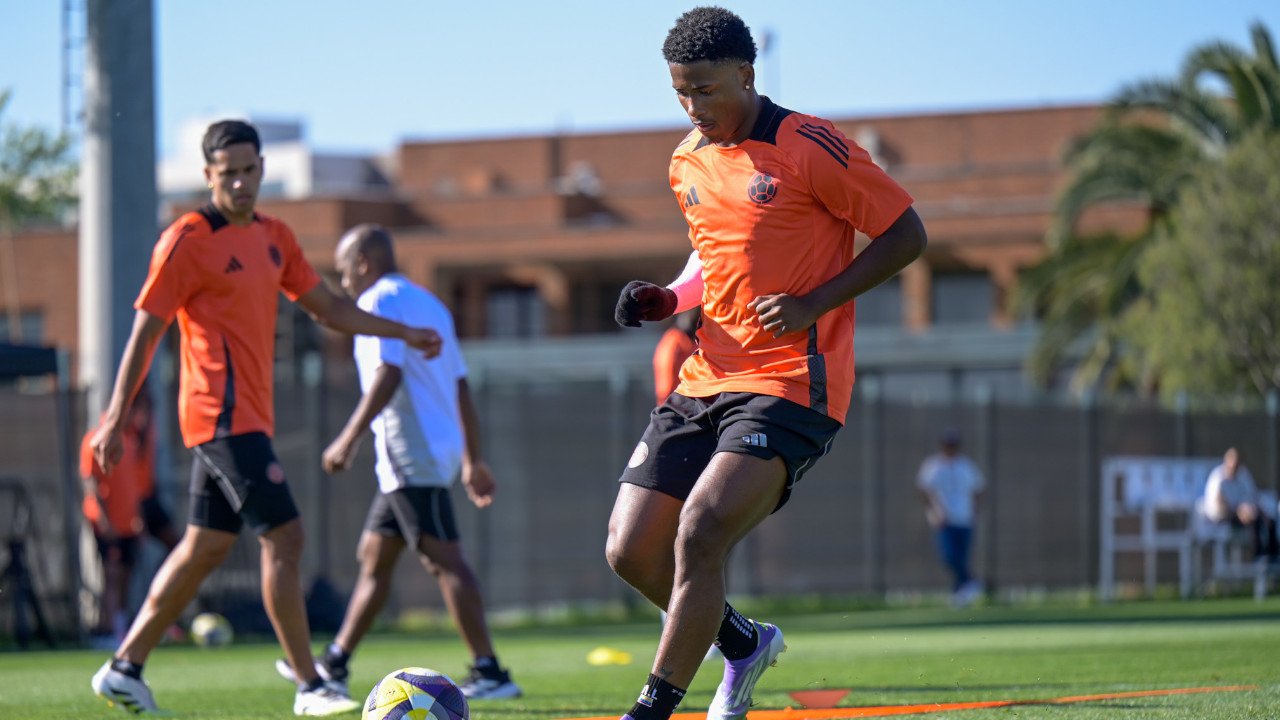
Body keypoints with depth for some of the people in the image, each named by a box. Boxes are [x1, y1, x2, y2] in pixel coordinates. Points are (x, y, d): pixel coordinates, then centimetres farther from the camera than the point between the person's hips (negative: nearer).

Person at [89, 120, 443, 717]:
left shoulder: (274, 237, 14)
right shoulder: (187, 240, -9)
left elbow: (326, 306, 25)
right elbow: (144, 333, -8)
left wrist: (402, 333, 20)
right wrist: (114, 420, -10)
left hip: (249, 415, 8)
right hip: (223, 414, -8)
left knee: (205, 547, 12)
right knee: (284, 537, -12)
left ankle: (124, 668, 19)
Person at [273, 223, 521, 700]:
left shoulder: (381, 301, -6)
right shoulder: (429, 304, 21)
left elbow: (388, 374, -21)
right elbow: (460, 386, 21)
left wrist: (348, 439, -23)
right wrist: (473, 459, 22)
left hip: (412, 455, -10)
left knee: (443, 559, -12)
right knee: (374, 555, 15)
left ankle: (490, 674, -17)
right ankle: (334, 665, 22)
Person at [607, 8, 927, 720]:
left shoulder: (809, 147, -10)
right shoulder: (689, 162, 12)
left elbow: (906, 234, -6)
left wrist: (812, 304, -15)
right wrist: (669, 299, 8)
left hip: (790, 384, -7)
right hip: (706, 379, 7)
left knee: (699, 532, -23)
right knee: (631, 550, 0)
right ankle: (744, 642, 26)